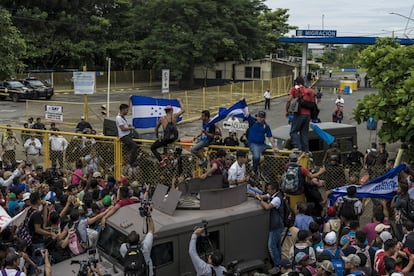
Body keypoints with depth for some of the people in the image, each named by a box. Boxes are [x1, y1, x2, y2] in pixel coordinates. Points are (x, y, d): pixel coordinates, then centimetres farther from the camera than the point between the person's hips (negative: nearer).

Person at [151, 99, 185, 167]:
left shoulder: (161, 119, 2)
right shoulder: (174, 116, 2)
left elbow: (156, 129, 12)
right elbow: (183, 110, 18)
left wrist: (157, 137, 25)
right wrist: (180, 101, 28)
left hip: (167, 139, -4)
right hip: (174, 138, 4)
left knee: (153, 148, 10)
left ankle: (162, 162, -5)